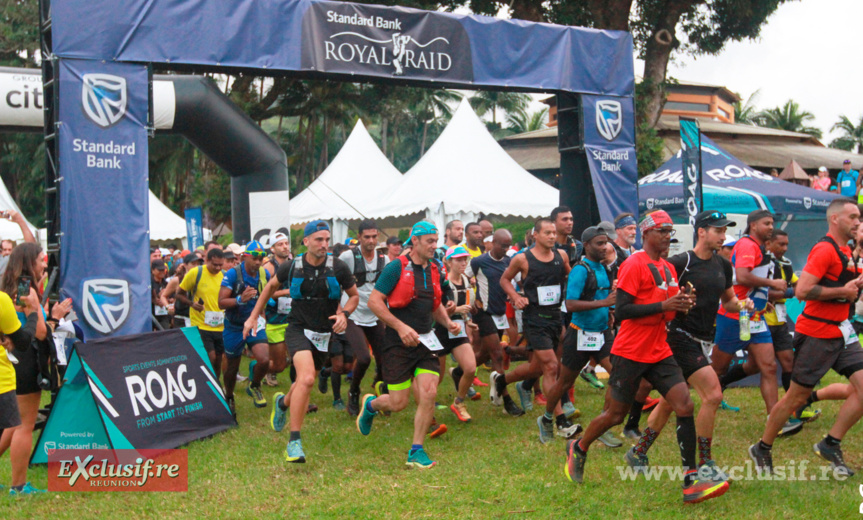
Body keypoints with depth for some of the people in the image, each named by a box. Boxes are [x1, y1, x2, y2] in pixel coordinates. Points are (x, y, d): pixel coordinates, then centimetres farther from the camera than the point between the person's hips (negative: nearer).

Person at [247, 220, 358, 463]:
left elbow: (354, 295, 8)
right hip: (298, 329, -3)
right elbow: (271, 286, 14)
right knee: (307, 378, -26)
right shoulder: (291, 267, -6)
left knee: (305, 383, 16)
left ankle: (283, 402, 54)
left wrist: (344, 314, -11)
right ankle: (294, 441, -21)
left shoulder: (338, 267, -7)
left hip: (324, 334, 3)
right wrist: (253, 316, 15)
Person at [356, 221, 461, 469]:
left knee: (428, 395, -8)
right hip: (398, 343, -5)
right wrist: (401, 326, -20)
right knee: (398, 402, -2)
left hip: (426, 341, 5)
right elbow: (374, 301, -12)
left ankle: (417, 451, 6)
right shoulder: (396, 267, -10)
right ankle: (370, 404, 33)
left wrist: (448, 323, 4)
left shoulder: (436, 271, 9)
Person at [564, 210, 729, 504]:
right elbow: (621, 311, -17)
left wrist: (681, 303, 2)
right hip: (630, 354, -7)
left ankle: (691, 481, -9)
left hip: (659, 353, 7)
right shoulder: (634, 265, -11)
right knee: (615, 414, 4)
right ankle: (578, 449, 32)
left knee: (684, 405, -9)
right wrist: (663, 305, -23)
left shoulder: (668, 269, 13)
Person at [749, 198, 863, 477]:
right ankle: (762, 449, 16)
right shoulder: (824, 250, -15)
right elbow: (802, 290, -25)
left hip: (840, 332, 9)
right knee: (797, 397, 0)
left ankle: (831, 444, 5)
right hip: (816, 335, -9)